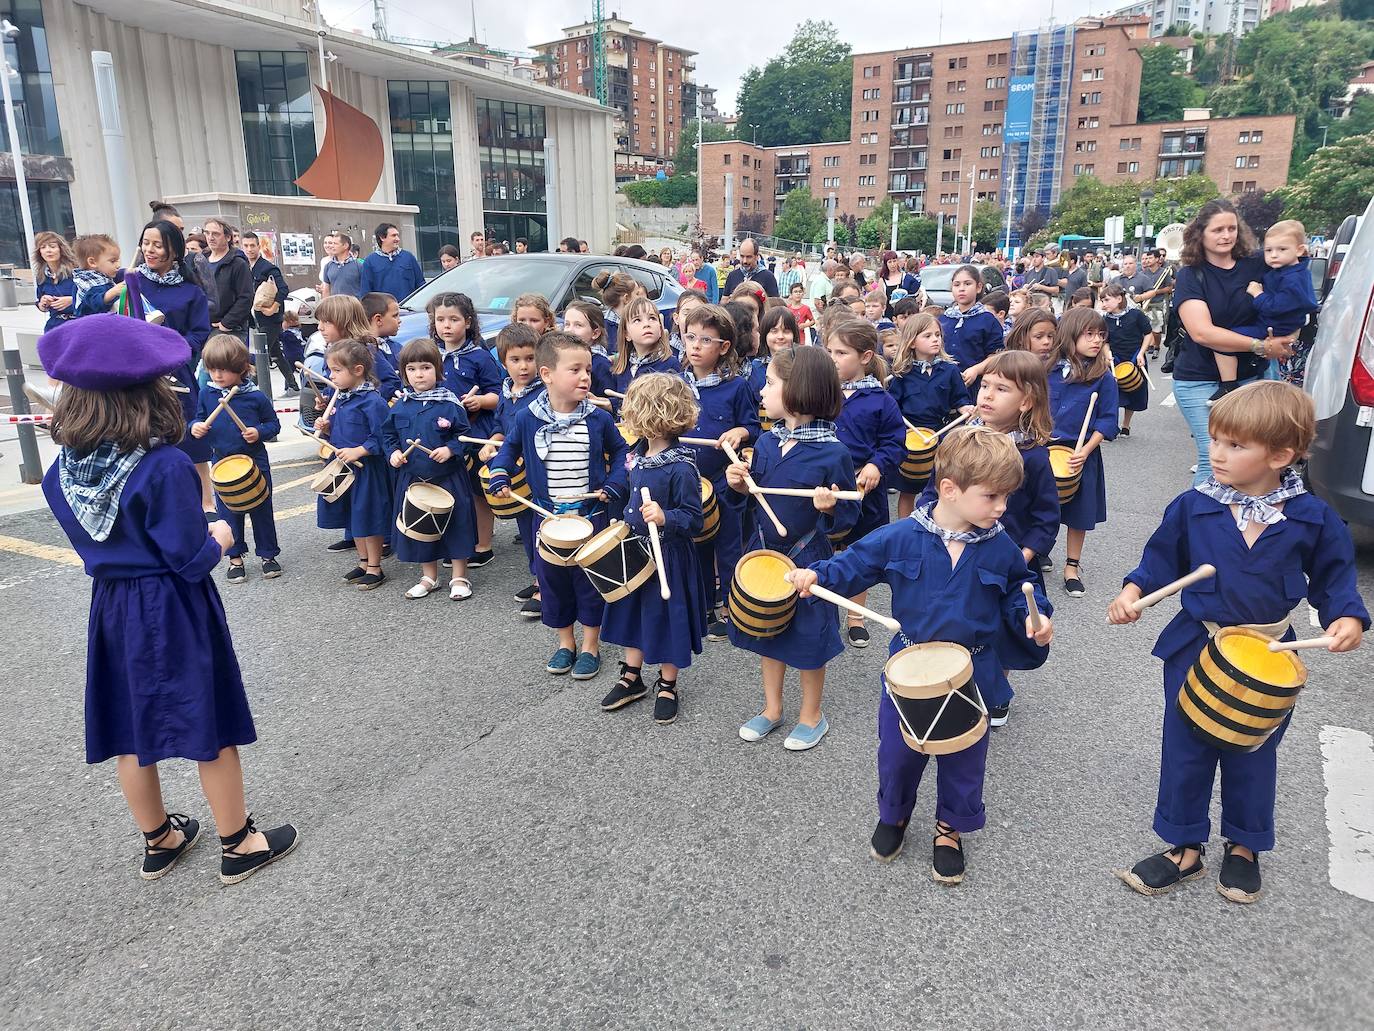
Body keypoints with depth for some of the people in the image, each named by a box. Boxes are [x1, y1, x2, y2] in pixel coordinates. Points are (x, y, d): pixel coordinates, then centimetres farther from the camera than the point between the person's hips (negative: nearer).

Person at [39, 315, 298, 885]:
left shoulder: (61, 471, -3)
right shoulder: (166, 467, -23)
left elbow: (87, 538, 10)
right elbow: (191, 560, -20)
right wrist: (218, 538, -1)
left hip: (110, 607, 6)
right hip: (174, 612, -6)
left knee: (130, 731, 18)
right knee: (212, 727, 8)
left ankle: (159, 841, 37)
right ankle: (239, 845, 23)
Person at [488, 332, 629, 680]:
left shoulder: (598, 419, -9)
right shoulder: (527, 419, -7)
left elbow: (619, 451, 5)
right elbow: (510, 448, 11)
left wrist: (614, 485, -8)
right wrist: (500, 475, -5)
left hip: (591, 514, -1)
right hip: (547, 517, 2)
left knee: (590, 577, 7)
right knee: (552, 578, 12)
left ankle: (590, 646, 24)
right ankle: (565, 642, 31)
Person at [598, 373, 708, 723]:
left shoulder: (681, 468, -25)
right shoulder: (638, 453, 0)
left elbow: (694, 520, -21)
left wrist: (664, 518, -36)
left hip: (668, 556, -8)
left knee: (665, 616, 8)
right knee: (631, 611, 18)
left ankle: (667, 686, 28)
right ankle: (632, 678, 37)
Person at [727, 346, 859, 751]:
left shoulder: (832, 453, -20)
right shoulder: (766, 442, -2)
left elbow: (849, 516, -13)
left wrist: (829, 508, -33)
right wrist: (738, 485, -10)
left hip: (807, 560, -6)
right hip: (763, 552, 6)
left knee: (808, 638, 11)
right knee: (766, 631, 18)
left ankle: (812, 715, 33)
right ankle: (772, 708, 39)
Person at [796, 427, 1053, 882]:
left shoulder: (1000, 549, -8)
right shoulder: (901, 538, -13)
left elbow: (1019, 592, 6)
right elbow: (856, 562, -3)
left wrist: (1034, 619, -13)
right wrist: (817, 575, -18)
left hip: (972, 677, 1)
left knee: (963, 761, 16)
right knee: (897, 752, 15)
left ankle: (950, 829, 42)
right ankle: (892, 815, 44)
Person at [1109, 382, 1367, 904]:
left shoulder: (1312, 519, -9)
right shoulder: (1192, 507, -10)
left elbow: (1333, 576, 3)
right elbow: (1161, 558, 1)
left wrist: (1347, 618, -14)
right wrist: (1131, 593, -14)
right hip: (1195, 651, 0)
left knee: (1253, 756, 17)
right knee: (1186, 751, 9)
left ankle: (1244, 847, 39)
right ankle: (1185, 849, 27)